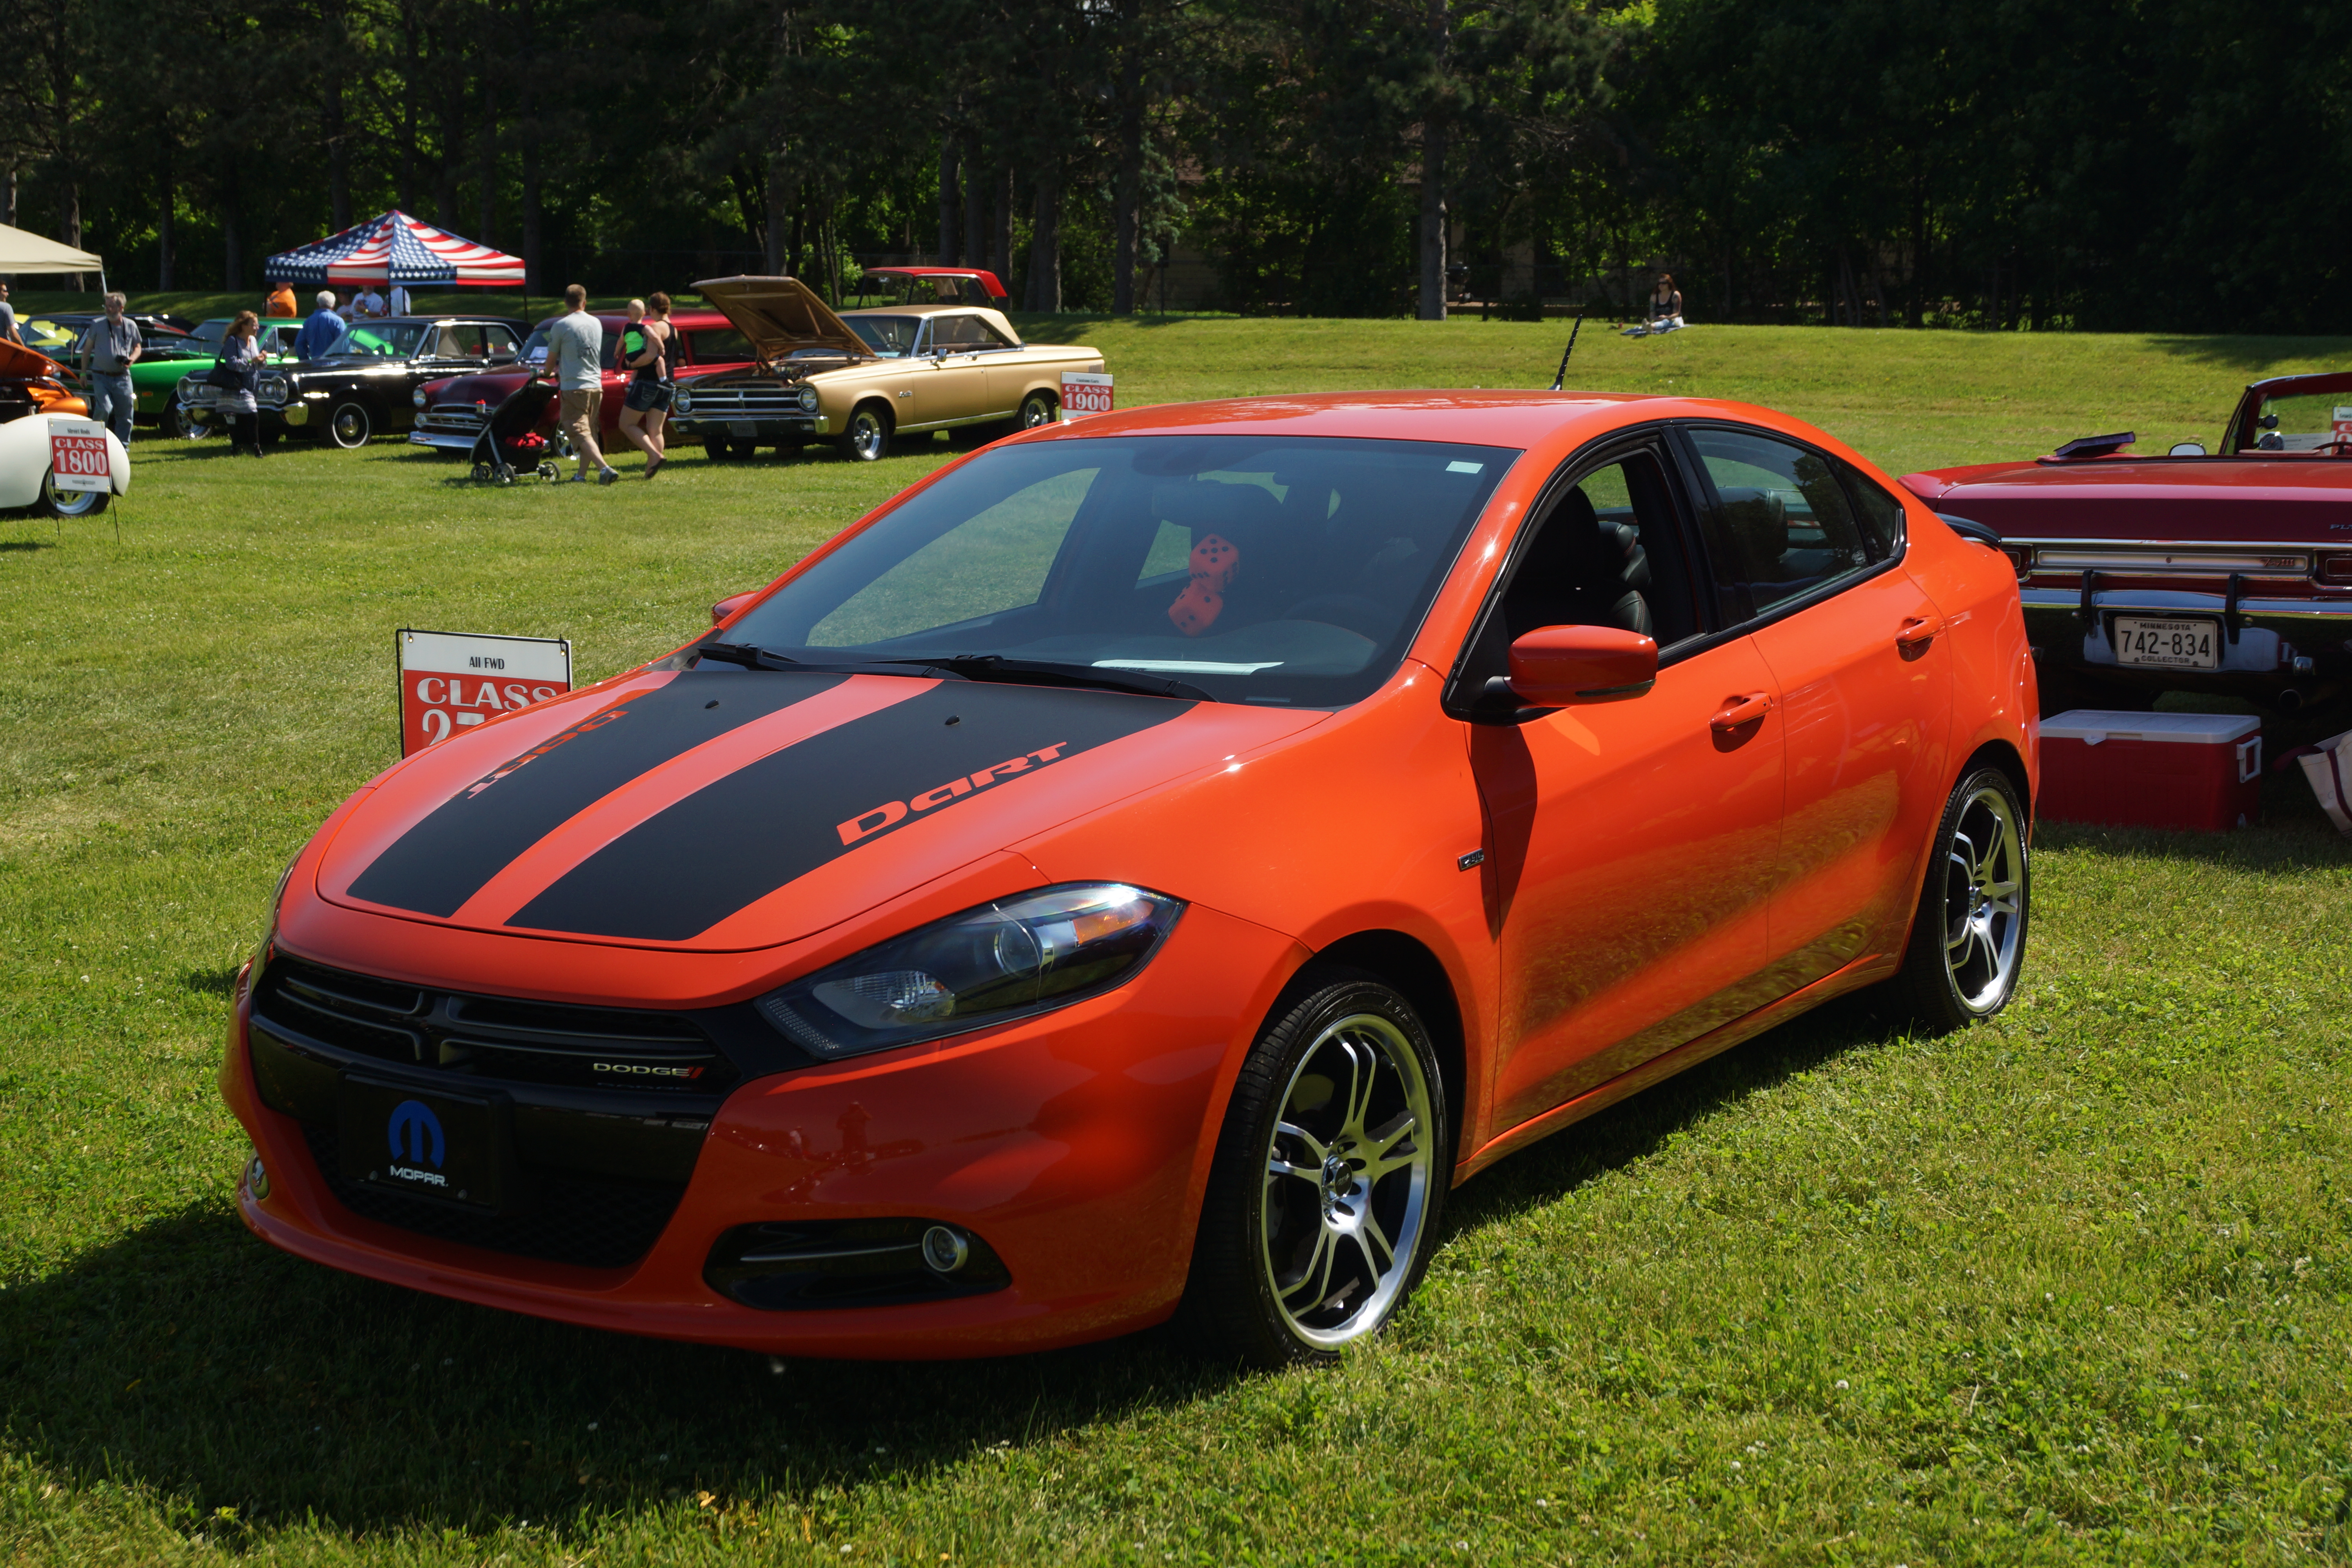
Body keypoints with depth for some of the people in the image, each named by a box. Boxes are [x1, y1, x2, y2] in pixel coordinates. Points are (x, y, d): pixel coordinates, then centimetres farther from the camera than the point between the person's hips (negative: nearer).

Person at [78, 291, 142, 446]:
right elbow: (87, 348, 8)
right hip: (101, 376, -2)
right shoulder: (97, 325, 3)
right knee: (104, 409, -18)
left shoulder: (131, 326, 7)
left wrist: (132, 359, -5)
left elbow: (138, 346, 17)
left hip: (122, 377, 2)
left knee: (125, 413, 2)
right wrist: (83, 372, 5)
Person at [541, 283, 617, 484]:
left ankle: (605, 468, -25)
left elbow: (552, 358, 2)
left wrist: (547, 373, 27)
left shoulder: (560, 326, -8)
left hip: (574, 387, -6)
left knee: (581, 434, -8)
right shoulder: (597, 324, 10)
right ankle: (582, 475, 20)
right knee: (589, 431, 16)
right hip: (596, 385, 6)